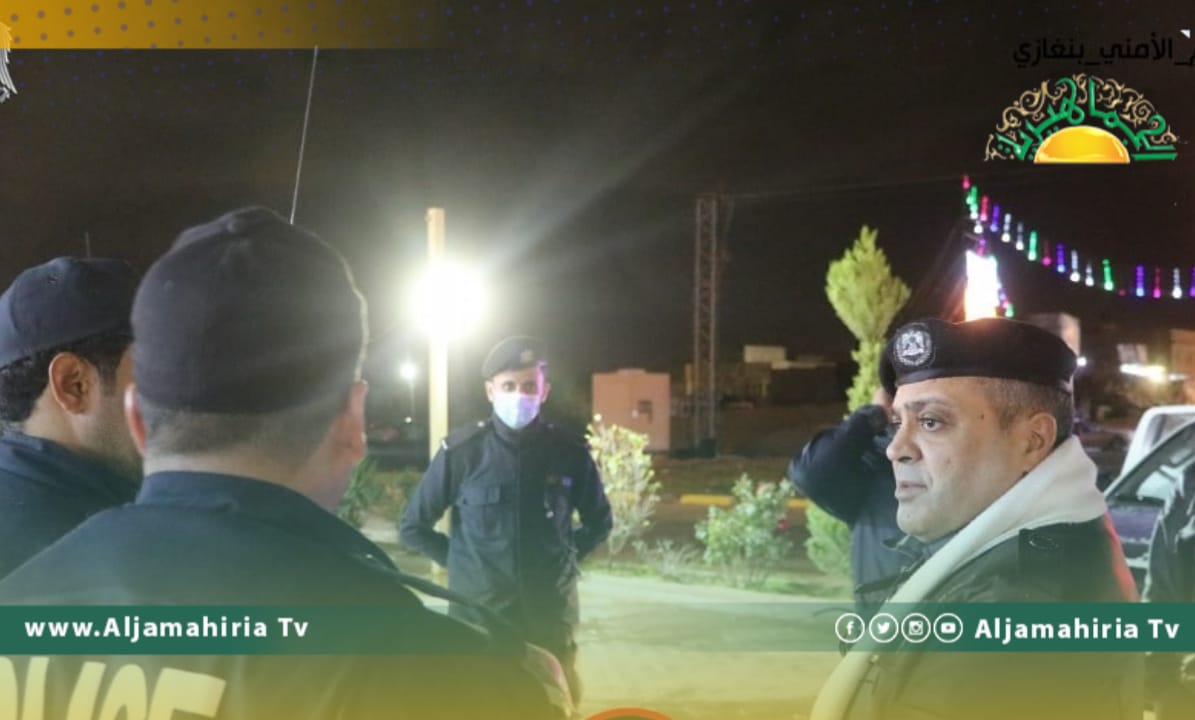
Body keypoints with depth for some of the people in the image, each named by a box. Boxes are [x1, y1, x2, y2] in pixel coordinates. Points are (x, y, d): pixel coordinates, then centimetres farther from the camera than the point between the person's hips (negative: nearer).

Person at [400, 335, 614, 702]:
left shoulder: (569, 453, -1)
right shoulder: (461, 452, -6)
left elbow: (599, 522, 16)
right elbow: (413, 527, 4)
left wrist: (563, 558, 6)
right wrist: (464, 562, 3)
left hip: (550, 621, 2)